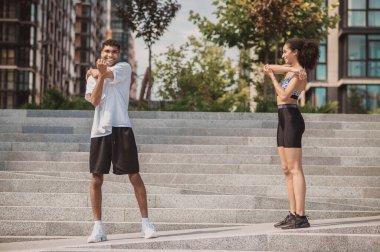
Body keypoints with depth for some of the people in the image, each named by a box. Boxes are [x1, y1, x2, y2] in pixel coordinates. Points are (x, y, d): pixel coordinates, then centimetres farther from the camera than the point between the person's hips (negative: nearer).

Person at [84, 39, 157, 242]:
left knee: (135, 176, -1)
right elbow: (94, 101, -2)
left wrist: (95, 72, 9)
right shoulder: (93, 76, 16)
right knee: (96, 180, 1)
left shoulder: (124, 68, 9)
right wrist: (101, 76, -13)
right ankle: (98, 227, 8)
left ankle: (146, 222, 7)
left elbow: (110, 73, -12)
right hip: (100, 130, 3)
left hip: (121, 128, -3)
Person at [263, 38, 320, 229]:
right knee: (286, 170, 8)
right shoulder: (291, 69, 17)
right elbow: (268, 67, 8)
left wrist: (271, 76, -9)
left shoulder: (300, 74, -10)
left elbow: (284, 95, -19)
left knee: (294, 169, -12)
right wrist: (286, 68, -7)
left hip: (291, 119, -10)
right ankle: (293, 214, 9)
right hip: (284, 120, 10)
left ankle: (301, 217, -14)